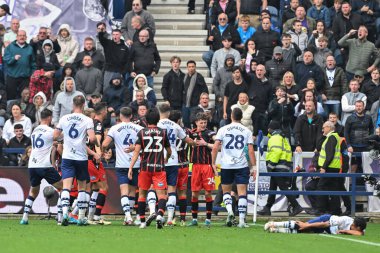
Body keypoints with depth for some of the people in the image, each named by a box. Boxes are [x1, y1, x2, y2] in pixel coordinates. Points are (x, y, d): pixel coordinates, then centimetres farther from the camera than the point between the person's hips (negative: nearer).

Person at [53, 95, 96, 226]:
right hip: (81, 157, -1)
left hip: (67, 157, 1)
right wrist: (97, 143, 5)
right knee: (82, 187, 12)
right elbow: (92, 138, -17)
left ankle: (65, 212, -26)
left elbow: (55, 136, 7)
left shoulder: (64, 119, 2)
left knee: (66, 186, -6)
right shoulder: (87, 120, -6)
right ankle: (81, 217, 13)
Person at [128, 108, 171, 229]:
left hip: (145, 167, 0)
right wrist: (166, 159, 40)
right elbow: (169, 152, 18)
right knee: (161, 194, -2)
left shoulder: (142, 133, 2)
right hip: (159, 168, 0)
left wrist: (130, 168, -5)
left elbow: (136, 151, -6)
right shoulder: (163, 132, 6)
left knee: (142, 194, 14)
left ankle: (142, 221, 13)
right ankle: (160, 214, -29)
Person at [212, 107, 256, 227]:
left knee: (226, 191, 15)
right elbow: (251, 150, -1)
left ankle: (229, 210, -11)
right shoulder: (247, 131, 3)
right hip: (242, 165, 0)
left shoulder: (223, 129, 2)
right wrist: (253, 167, 3)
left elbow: (215, 147, -4)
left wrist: (213, 163, 3)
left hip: (226, 165, 0)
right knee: (242, 192, 1)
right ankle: (242, 220, -6)